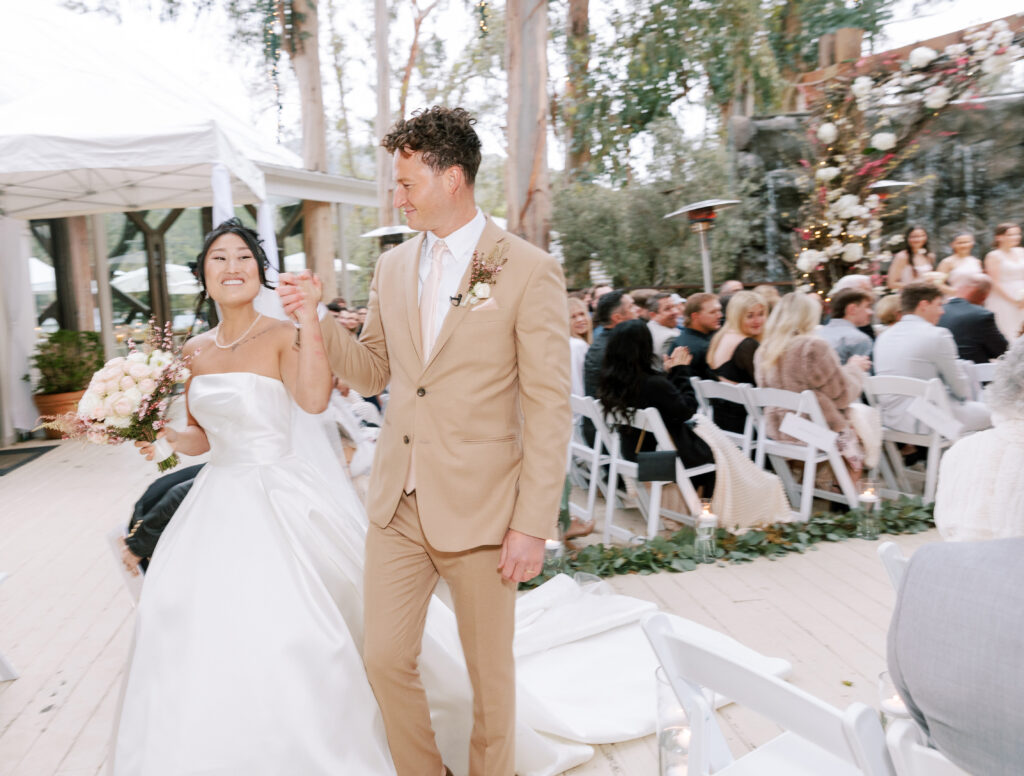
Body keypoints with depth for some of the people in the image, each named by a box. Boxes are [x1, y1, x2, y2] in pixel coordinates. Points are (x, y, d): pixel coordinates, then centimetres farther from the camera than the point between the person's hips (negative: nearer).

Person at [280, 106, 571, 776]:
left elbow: (549, 408, -11)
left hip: (480, 510, -5)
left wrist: (533, 525, -13)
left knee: (490, 672, 13)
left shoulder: (529, 270, -10)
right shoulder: (393, 268, 8)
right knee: (386, 659, 13)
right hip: (398, 502, 5)